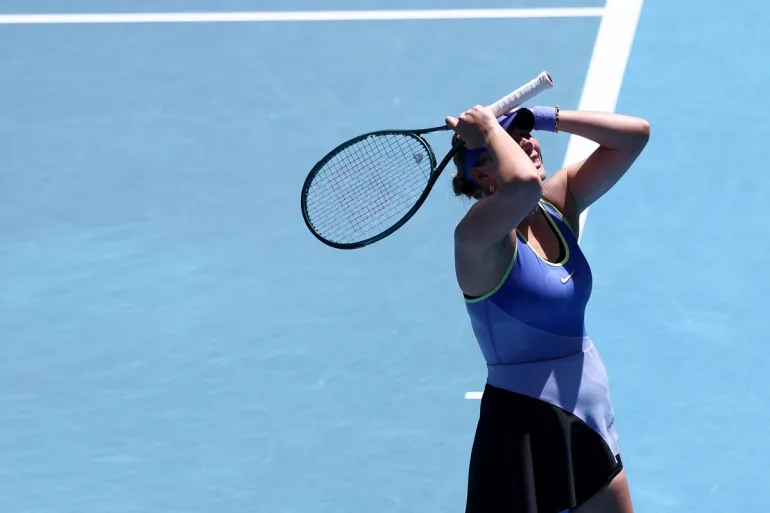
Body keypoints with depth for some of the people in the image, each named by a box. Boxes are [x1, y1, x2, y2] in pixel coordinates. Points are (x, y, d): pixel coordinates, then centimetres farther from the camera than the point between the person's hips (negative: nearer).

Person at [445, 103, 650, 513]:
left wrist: (544, 118, -7)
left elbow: (635, 133, 0)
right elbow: (523, 183, -43)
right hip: (526, 430, -7)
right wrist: (491, 130, -24)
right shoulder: (479, 235, -20)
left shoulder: (559, 203, 2)